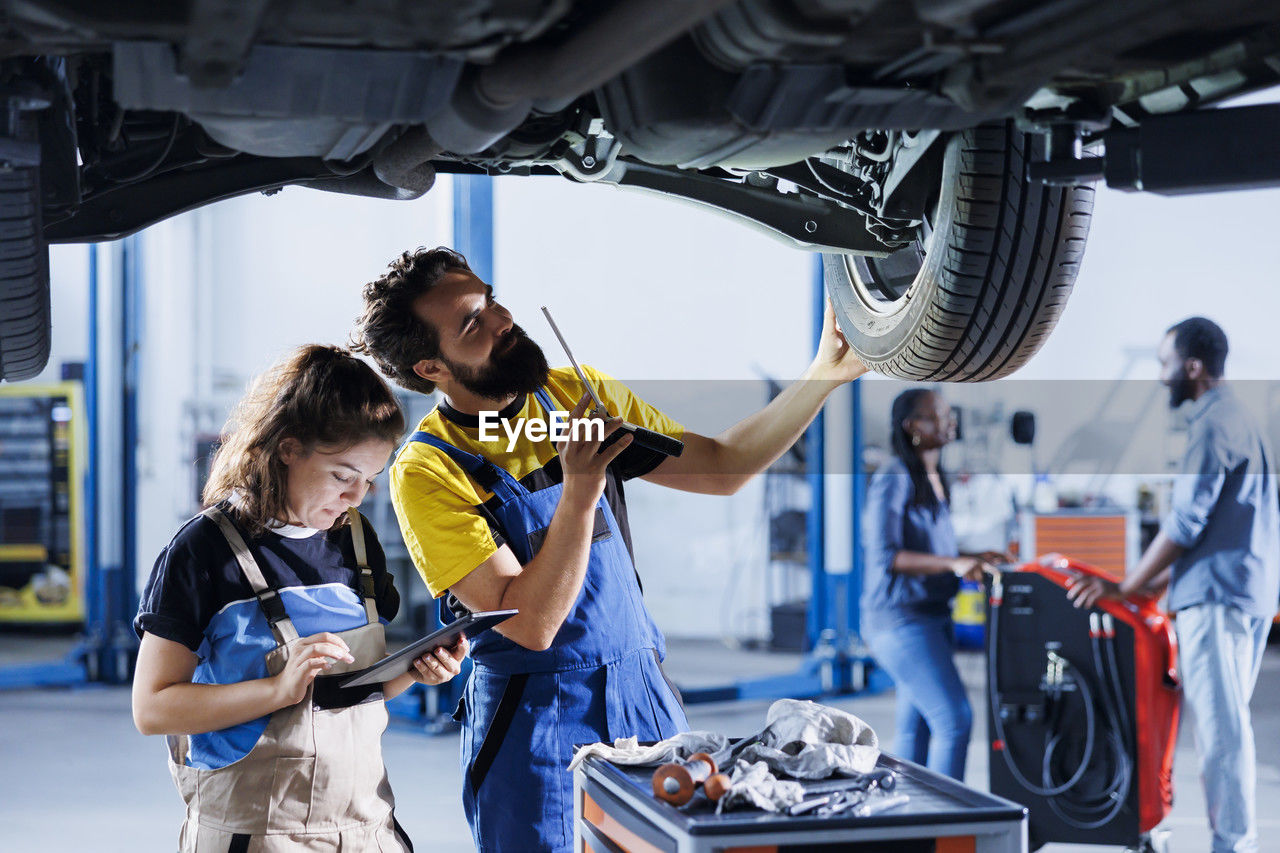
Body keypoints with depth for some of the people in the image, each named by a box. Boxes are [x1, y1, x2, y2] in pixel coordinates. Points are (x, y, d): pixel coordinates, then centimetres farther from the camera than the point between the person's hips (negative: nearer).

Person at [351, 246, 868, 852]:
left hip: (644, 696, 5)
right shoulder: (426, 472, -14)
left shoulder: (580, 394, 3)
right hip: (532, 720, -5)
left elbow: (722, 466, 5)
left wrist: (826, 373, -1)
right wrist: (580, 494, -29)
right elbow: (530, 623, -20)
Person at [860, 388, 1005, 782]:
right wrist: (953, 564, -26)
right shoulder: (894, 479, -13)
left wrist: (973, 558, 10)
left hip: (931, 616, 9)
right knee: (954, 719, -14)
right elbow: (885, 556, -21)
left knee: (916, 730, 11)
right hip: (899, 618, -9)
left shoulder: (935, 480, 15)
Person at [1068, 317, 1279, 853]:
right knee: (1224, 723, 12)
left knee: (1220, 726, -8)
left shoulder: (1214, 426, -12)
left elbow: (1184, 524, -15)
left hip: (1217, 597, -10)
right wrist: (1153, 585, 22)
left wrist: (1125, 589, -8)